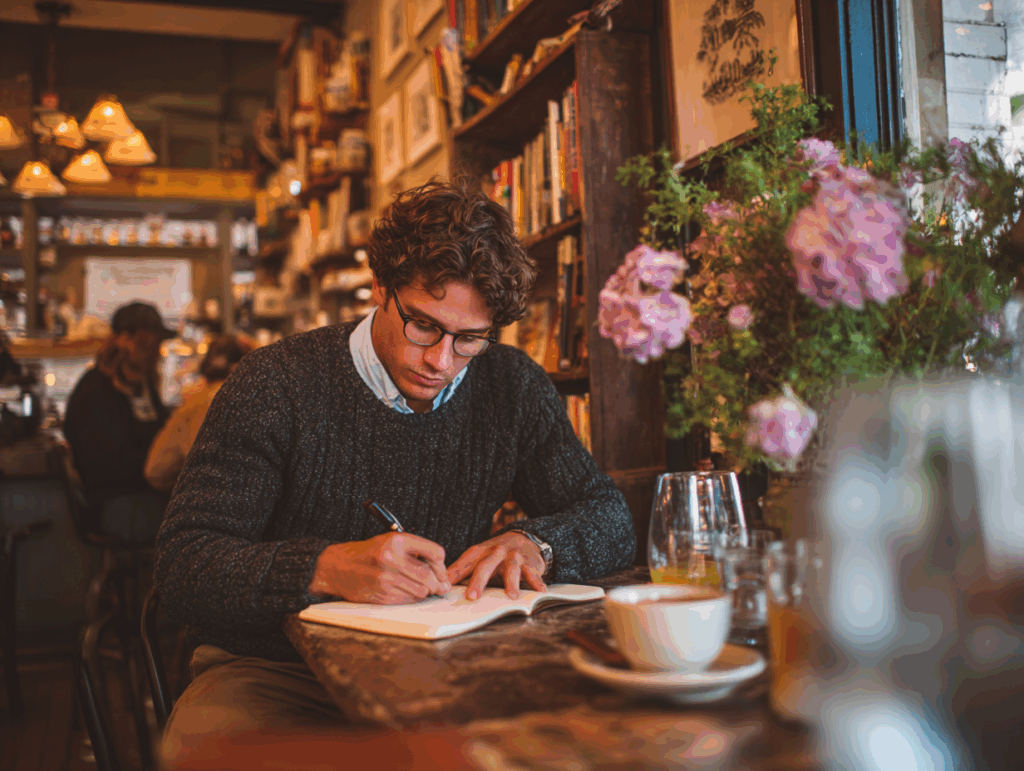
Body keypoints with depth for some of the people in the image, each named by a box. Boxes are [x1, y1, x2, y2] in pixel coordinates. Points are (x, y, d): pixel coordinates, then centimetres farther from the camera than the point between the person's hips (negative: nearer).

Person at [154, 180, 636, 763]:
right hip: (279, 668, -2)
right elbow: (183, 565, -16)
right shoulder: (277, 385, -10)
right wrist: (325, 568, -33)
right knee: (208, 741, -35)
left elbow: (610, 517, 4)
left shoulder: (516, 387, 1)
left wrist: (534, 544, -18)